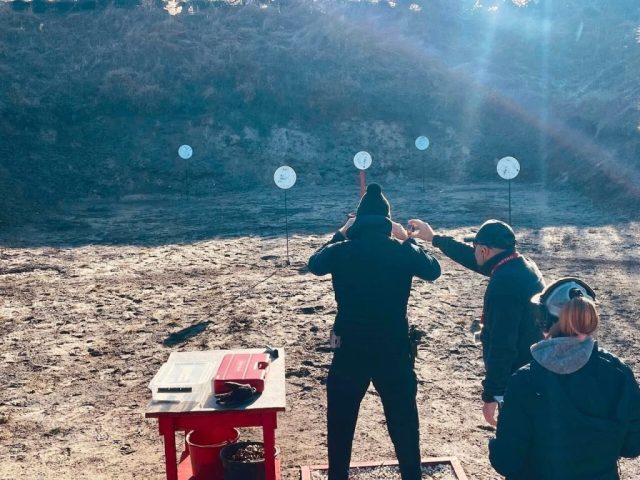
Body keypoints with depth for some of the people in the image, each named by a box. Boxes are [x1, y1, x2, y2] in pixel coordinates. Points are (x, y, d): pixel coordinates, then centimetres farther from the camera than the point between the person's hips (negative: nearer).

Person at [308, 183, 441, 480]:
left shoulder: (340, 252, -9)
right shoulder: (403, 252, -8)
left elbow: (314, 264, 14)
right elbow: (433, 271, 12)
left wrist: (339, 234, 19)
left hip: (350, 353, 0)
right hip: (395, 352, 0)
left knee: (340, 425, 18)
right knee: (404, 423, 17)